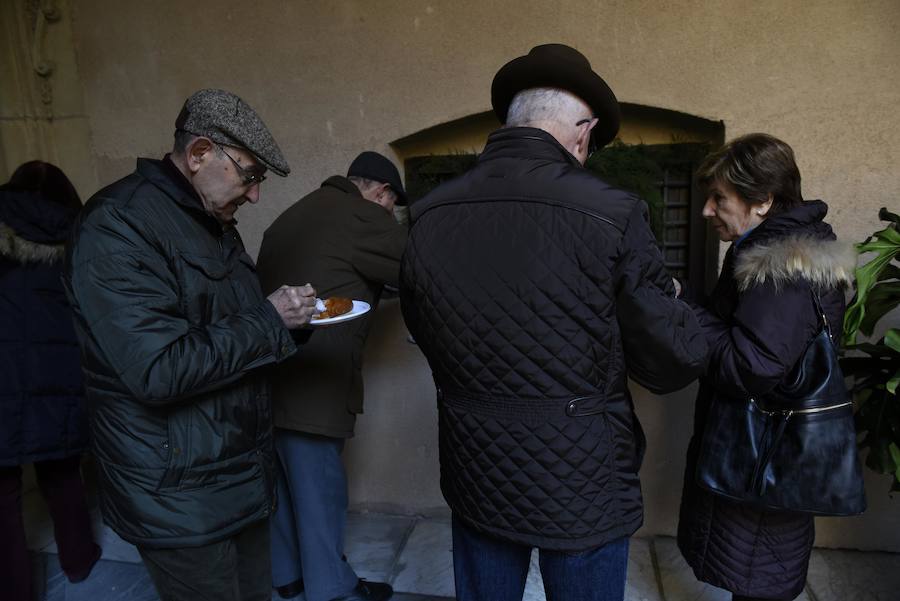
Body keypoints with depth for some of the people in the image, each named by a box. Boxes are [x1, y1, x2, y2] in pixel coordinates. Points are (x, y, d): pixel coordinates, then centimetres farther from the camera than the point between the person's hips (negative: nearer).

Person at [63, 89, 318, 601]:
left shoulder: (214, 222, 10)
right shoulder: (117, 226, -19)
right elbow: (158, 371, -27)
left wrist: (290, 315, 1)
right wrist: (268, 321, -19)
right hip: (181, 498, -8)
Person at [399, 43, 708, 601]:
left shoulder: (428, 216, -7)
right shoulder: (612, 214, -20)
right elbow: (678, 360, -12)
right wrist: (671, 303, 9)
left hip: (476, 478, 4)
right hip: (583, 488, -3)